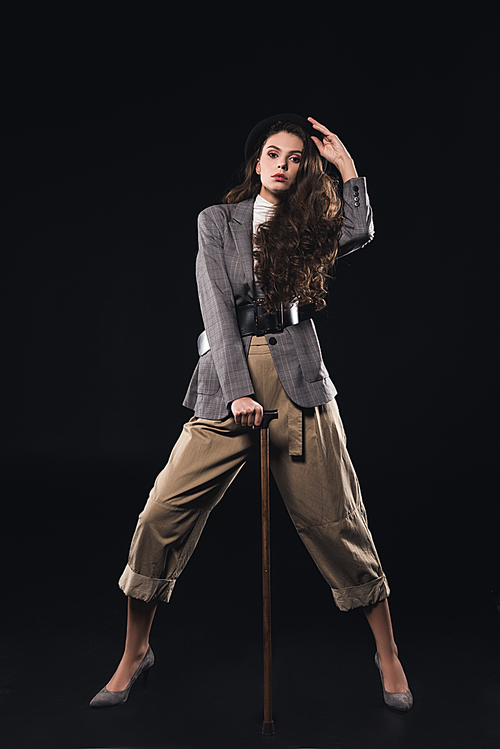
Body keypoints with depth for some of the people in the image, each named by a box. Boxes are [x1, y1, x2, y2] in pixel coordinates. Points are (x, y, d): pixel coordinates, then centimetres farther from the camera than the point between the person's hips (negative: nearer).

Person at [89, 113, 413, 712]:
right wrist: (239, 391, -13)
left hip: (299, 385, 1)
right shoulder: (217, 221, 9)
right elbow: (217, 306, -3)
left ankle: (388, 655, 18)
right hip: (227, 385, 0)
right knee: (162, 515, -6)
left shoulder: (309, 226, 14)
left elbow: (359, 232, -8)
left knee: (335, 522, 1)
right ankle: (134, 655, 14)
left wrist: (344, 162, 1)